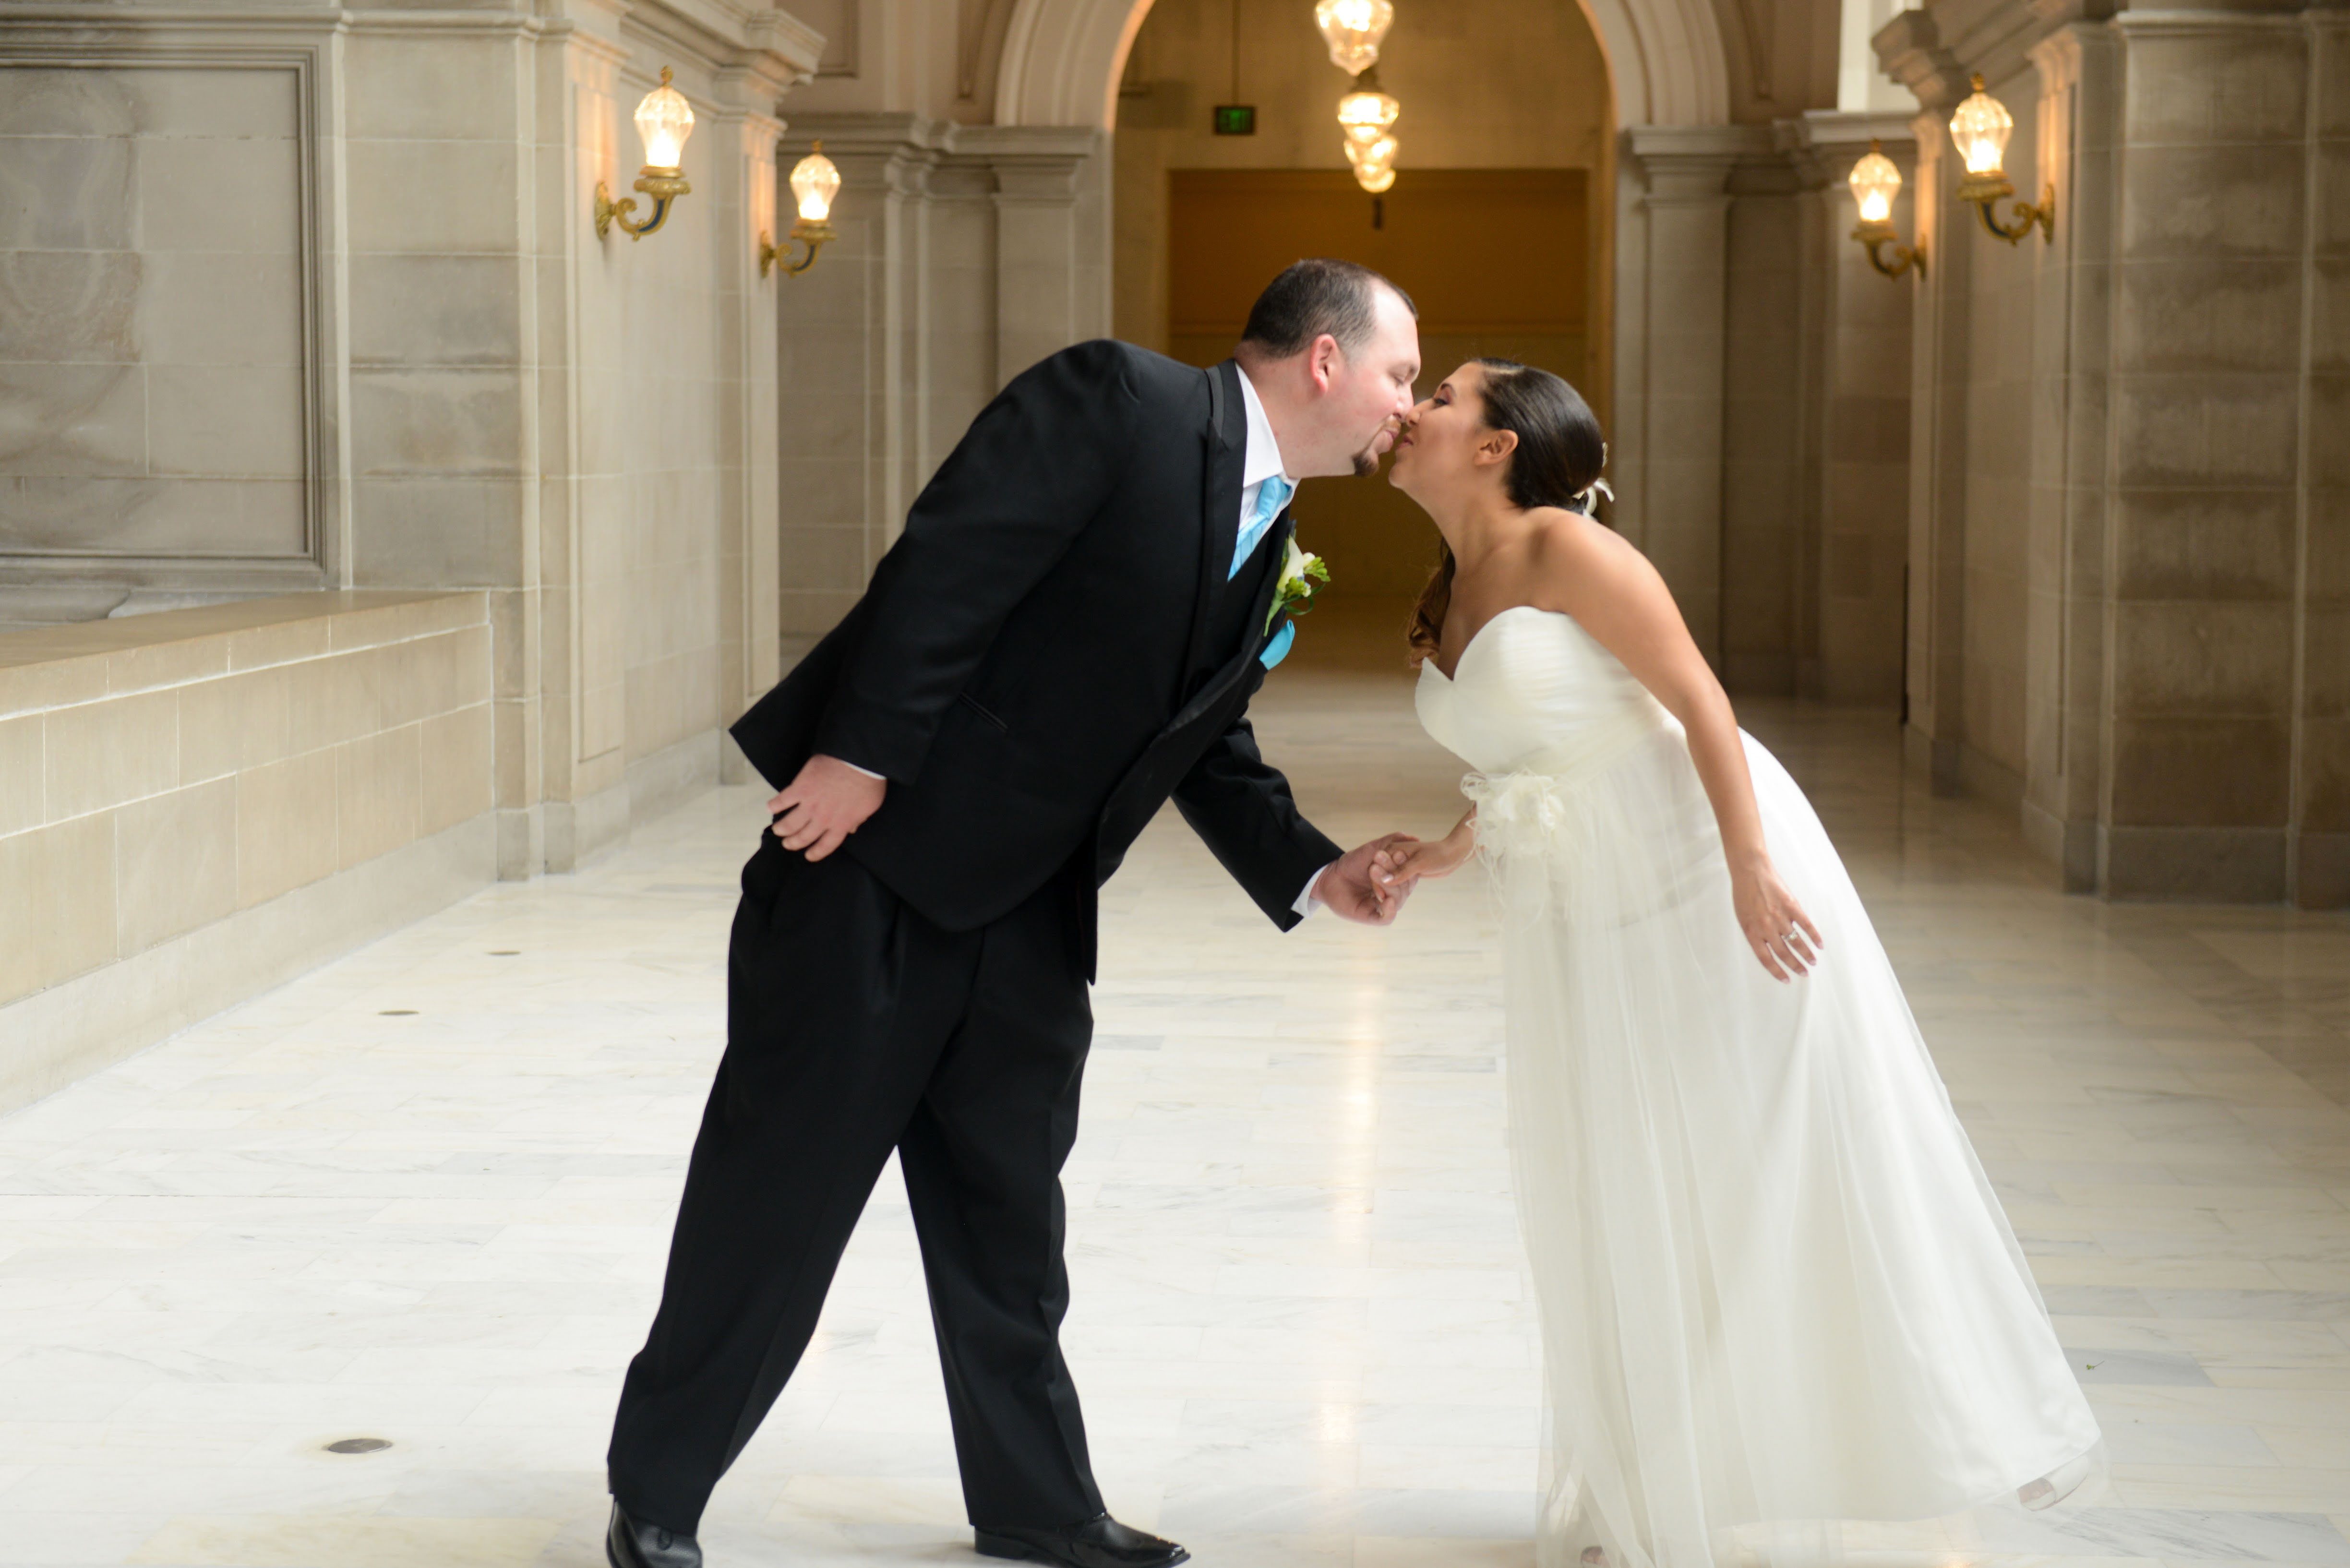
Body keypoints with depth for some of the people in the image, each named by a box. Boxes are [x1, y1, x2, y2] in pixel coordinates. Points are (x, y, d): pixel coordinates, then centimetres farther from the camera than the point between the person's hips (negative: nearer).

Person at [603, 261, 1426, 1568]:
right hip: (876, 848, -8)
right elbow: (948, 564, -20)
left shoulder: (1269, 547, 12)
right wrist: (862, 751, -23)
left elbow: (1211, 755, 17)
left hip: (1024, 907, 8)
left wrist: (1312, 871, 3)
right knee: (779, 1184, 1)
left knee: (1010, 1214, 14)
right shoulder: (1119, 402, -13)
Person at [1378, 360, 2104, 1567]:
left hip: (1701, 873, -7)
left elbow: (1699, 699, -18)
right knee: (1613, 1194, 9)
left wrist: (1749, 866, -24)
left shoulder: (1565, 549, -14)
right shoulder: (1446, 604, 8)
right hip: (1575, 914, 7)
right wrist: (1435, 858, 0)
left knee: (1779, 1164, -1)